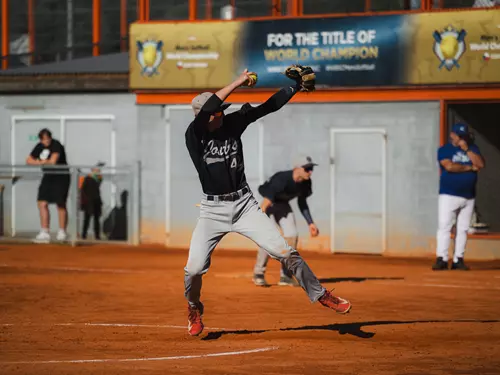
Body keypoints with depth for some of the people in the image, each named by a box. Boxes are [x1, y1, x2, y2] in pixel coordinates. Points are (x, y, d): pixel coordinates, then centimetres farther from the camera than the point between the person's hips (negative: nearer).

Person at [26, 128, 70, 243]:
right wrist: (42, 162, -11)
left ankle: (62, 232, 7)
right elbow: (29, 160, 7)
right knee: (42, 203, -2)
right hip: (48, 176, 7)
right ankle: (44, 232, 0)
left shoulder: (56, 145, -16)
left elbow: (53, 161, -26)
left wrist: (40, 161, -9)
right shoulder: (40, 147, 5)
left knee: (60, 204, -4)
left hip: (61, 177, -7)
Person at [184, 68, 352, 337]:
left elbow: (269, 107, -2)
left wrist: (297, 86, -10)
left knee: (285, 252, -7)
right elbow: (207, 108, -30)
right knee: (194, 268, -11)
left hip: (244, 204, 2)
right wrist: (237, 83, -28)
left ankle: (319, 294, 8)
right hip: (212, 211, -2)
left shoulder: (232, 123, 0)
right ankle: (194, 308, 19)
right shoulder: (194, 135, -11)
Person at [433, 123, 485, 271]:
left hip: (469, 196, 4)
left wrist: (466, 149, -8)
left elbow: (480, 164, -3)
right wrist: (469, 167, -5)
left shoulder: (473, 148, 13)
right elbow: (449, 166, -15)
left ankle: (458, 259, 6)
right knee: (444, 227, -10)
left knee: (462, 229, 3)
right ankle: (442, 259, -11)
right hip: (449, 195, -4)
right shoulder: (444, 150, 2)